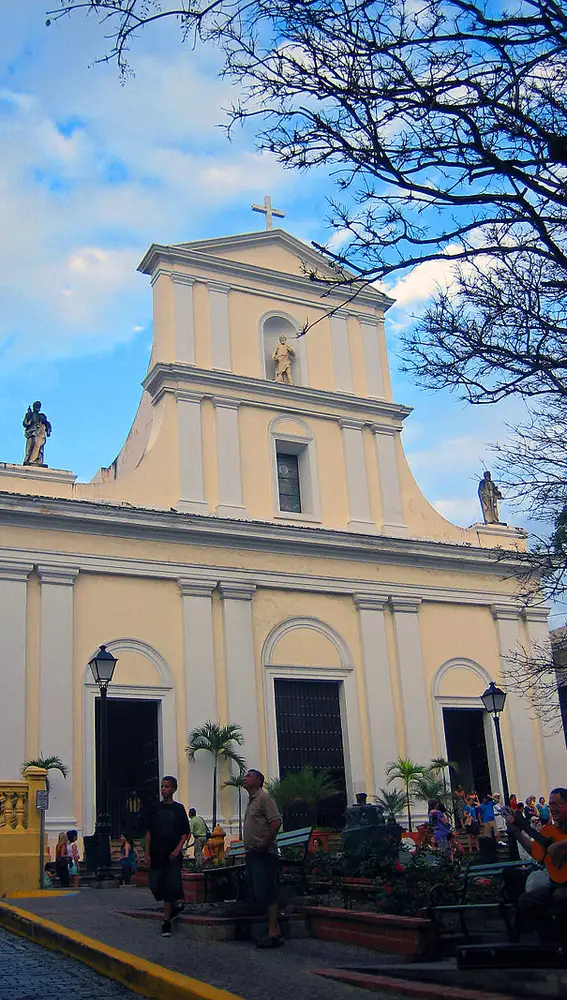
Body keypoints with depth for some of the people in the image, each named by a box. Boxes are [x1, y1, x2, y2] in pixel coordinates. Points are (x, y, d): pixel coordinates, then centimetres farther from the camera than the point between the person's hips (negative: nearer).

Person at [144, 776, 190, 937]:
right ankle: (175, 903, 25)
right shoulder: (154, 808, 7)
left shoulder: (179, 809, 2)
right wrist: (147, 853, 1)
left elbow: (185, 833, 2)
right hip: (156, 854, 3)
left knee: (171, 886, -7)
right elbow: (148, 832, 9)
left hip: (173, 855, -2)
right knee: (155, 886, -1)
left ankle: (166, 921, 3)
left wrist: (177, 849, -11)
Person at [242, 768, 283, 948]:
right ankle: (275, 931, 13)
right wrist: (248, 849, 15)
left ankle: (273, 934, -9)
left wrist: (265, 843, -21)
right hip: (252, 853, 10)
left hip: (263, 853, -10)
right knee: (258, 895, 9)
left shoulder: (264, 797, -7)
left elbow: (276, 821, -18)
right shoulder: (251, 801, 22)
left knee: (267, 894, -11)